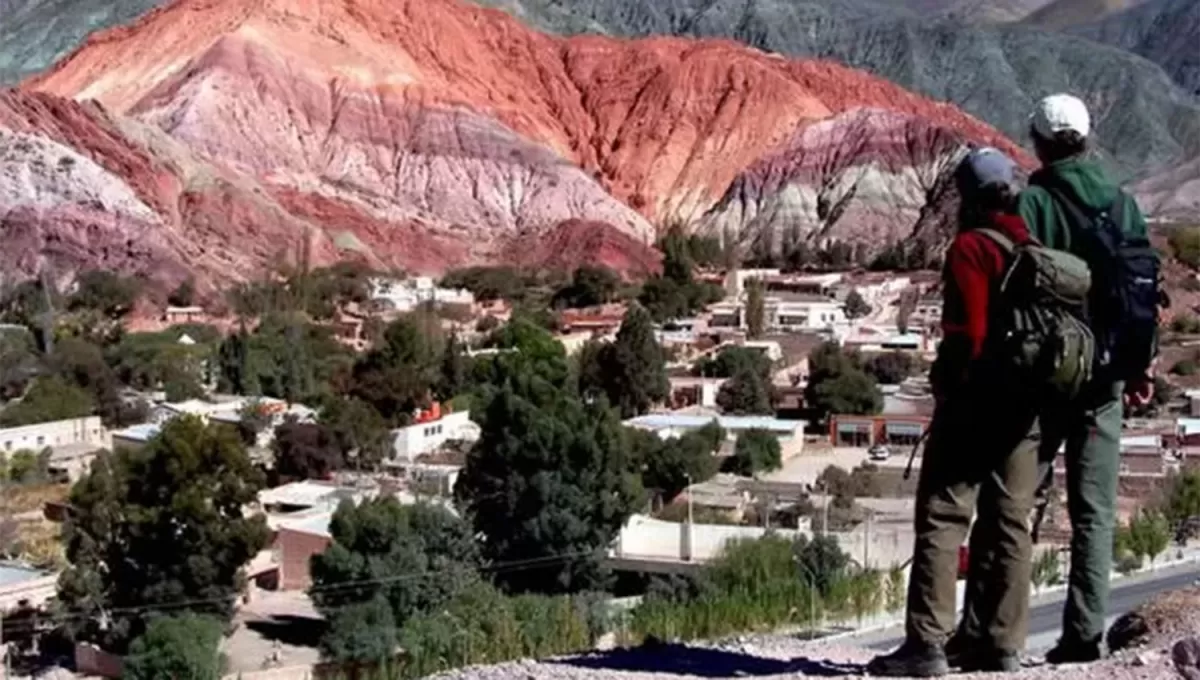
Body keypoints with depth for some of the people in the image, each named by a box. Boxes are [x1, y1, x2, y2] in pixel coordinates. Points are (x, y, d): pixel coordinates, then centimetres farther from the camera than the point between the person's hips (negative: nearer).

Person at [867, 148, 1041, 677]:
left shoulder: (971, 248, -11)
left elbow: (965, 334, -18)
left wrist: (946, 384, -5)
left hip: (975, 400, -7)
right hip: (1028, 405, 7)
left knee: (942, 518, -4)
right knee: (1010, 522, 11)